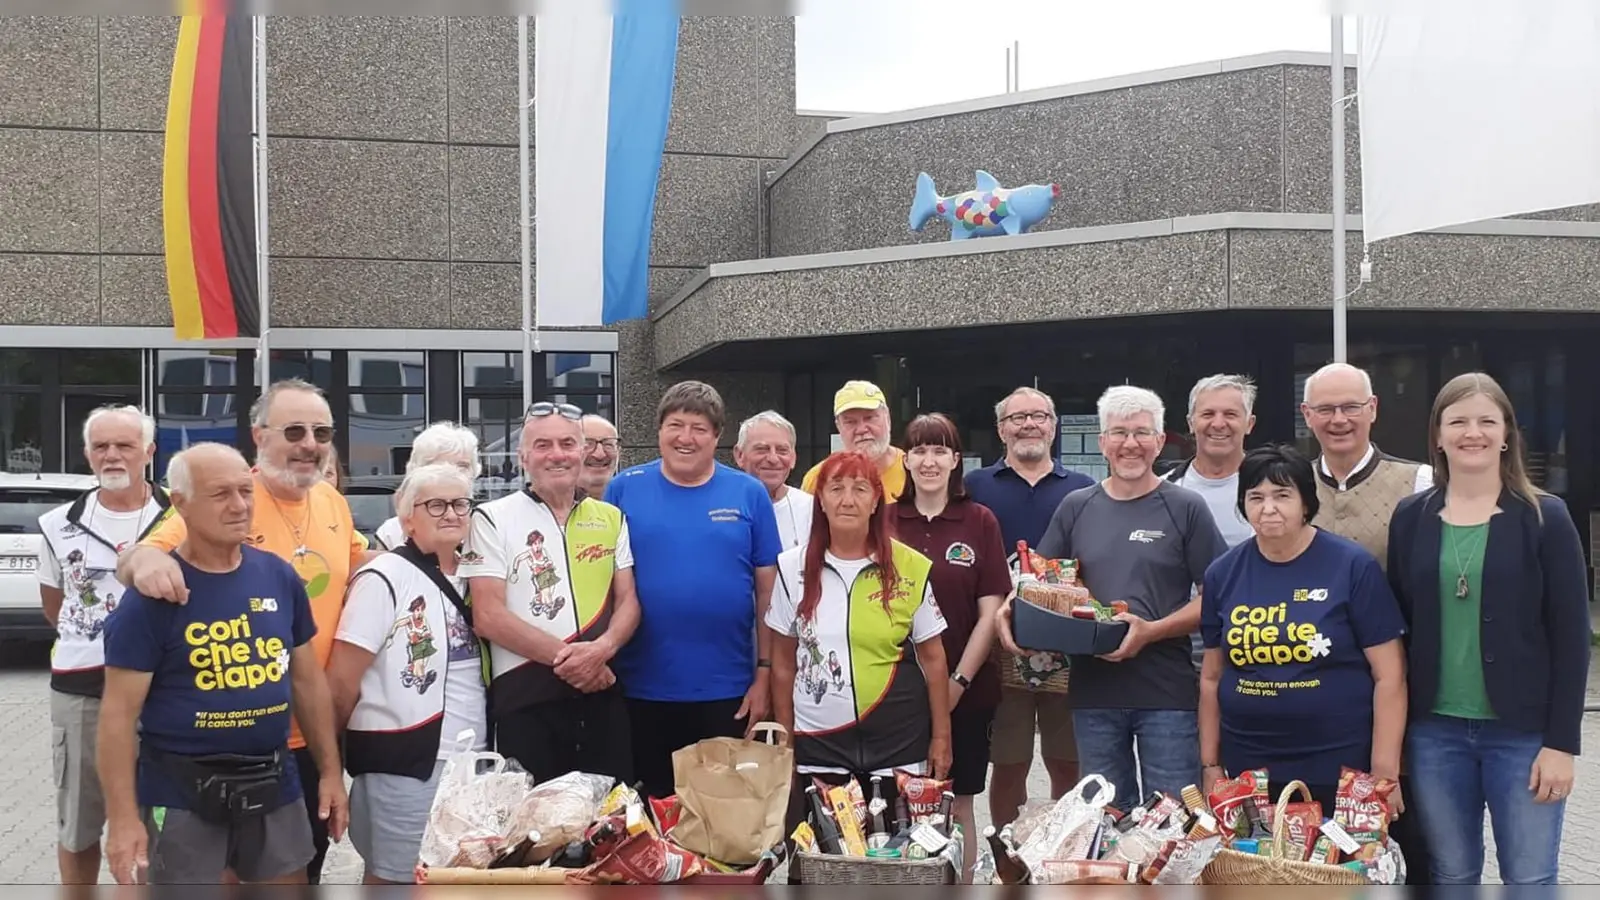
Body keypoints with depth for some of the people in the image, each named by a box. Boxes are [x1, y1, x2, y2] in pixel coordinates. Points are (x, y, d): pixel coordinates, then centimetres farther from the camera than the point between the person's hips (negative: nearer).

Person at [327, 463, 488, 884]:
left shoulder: (471, 580, 11)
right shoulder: (383, 579, -10)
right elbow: (342, 681, -9)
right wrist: (332, 755, -1)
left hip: (469, 760, 7)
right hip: (401, 763, -7)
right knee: (394, 878, 0)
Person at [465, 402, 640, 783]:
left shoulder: (611, 519, 13)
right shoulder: (493, 519, 1)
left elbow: (628, 600, 11)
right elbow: (488, 616, -6)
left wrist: (602, 649, -11)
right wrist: (564, 656, -11)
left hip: (601, 694, 4)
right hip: (525, 697, -3)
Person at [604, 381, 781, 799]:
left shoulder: (748, 494, 2)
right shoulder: (624, 489, 1)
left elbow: (768, 590, 3)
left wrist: (764, 674, 0)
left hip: (727, 691, 0)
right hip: (641, 689, 0)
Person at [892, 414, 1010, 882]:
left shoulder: (979, 522, -1)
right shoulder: (886, 522, 2)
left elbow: (991, 610, -2)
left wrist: (959, 681, -8)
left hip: (963, 691, -1)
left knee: (957, 804, 7)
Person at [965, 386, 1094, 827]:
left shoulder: (1083, 490, 11)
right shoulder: (975, 487, 8)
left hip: (1069, 653, 1)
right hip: (1001, 654, -1)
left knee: (1068, 765, 6)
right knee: (1008, 766, 4)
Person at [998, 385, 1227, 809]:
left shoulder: (1185, 508, 0)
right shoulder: (1077, 508, 10)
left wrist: (1152, 631, -17)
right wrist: (1010, 609, -8)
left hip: (1167, 694, -3)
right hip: (1094, 692, 3)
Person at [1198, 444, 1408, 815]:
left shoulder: (1353, 566, -5)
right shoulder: (1223, 574, 6)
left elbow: (1389, 676, -5)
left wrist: (1385, 774, -9)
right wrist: (1210, 767, 11)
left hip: (1339, 774, -3)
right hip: (1248, 772, 3)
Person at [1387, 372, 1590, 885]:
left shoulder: (1545, 517, -4)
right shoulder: (1411, 518, 4)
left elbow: (1570, 637, -5)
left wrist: (1561, 742, -10)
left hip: (1523, 733, -2)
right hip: (1435, 731, 3)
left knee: (1530, 882, 3)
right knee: (1451, 878, 11)